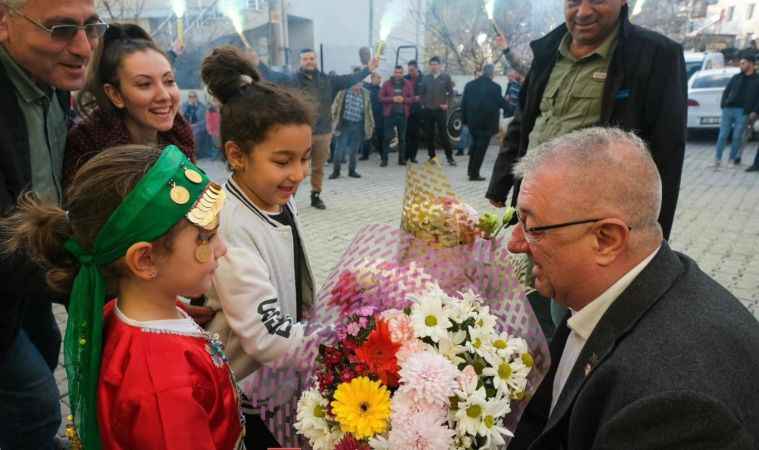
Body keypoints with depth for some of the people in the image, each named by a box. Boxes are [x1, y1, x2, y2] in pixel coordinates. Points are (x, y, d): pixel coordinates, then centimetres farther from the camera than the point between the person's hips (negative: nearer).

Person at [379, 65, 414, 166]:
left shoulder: (408, 84, 7)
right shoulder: (387, 83, 3)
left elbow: (412, 98, 4)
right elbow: (381, 97, -1)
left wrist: (403, 99, -15)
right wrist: (392, 99, -15)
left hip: (403, 114, 2)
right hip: (389, 114, -1)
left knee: (402, 138, 6)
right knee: (387, 137, -4)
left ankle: (402, 159, 13)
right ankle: (384, 159, 1)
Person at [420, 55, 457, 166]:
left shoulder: (446, 77, 2)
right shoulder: (425, 78, 9)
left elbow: (450, 92, 4)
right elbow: (422, 93, 12)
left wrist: (447, 103, -7)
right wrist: (423, 104, 0)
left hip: (441, 110, -3)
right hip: (428, 110, 3)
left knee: (443, 134, -6)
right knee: (429, 135, 4)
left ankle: (449, 156, 1)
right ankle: (432, 156, 15)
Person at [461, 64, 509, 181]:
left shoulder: (469, 85, 3)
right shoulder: (495, 87, -13)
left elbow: (463, 103, 5)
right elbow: (501, 103, -3)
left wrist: (465, 119, 12)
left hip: (473, 122, 5)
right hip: (487, 123, -5)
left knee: (475, 145, 22)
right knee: (481, 148, 3)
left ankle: (471, 170, 28)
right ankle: (474, 174, 4)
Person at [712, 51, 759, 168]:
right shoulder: (736, 77, 14)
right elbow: (726, 91, 15)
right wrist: (723, 104, 1)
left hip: (743, 112, -2)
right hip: (728, 109, 2)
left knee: (737, 137, 2)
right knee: (722, 135, 0)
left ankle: (732, 158, 13)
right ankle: (718, 159, 5)